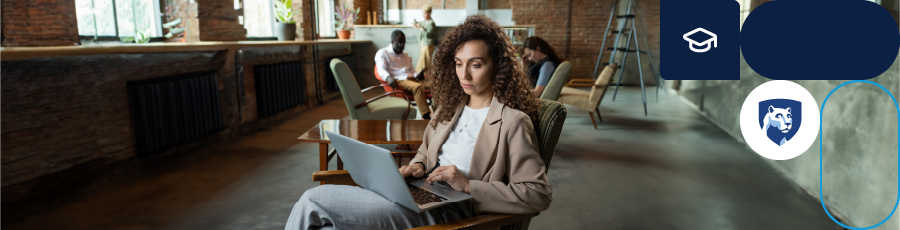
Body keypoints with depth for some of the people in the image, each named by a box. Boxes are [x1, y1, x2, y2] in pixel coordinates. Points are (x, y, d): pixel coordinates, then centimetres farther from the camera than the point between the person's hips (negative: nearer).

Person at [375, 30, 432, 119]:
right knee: (418, 87, -37)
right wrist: (388, 77, -28)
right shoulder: (382, 53, 13)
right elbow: (381, 69, -4)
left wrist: (417, 75, 3)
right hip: (398, 80, -6)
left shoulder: (407, 56, 33)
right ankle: (426, 116, -46)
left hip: (411, 78, 6)